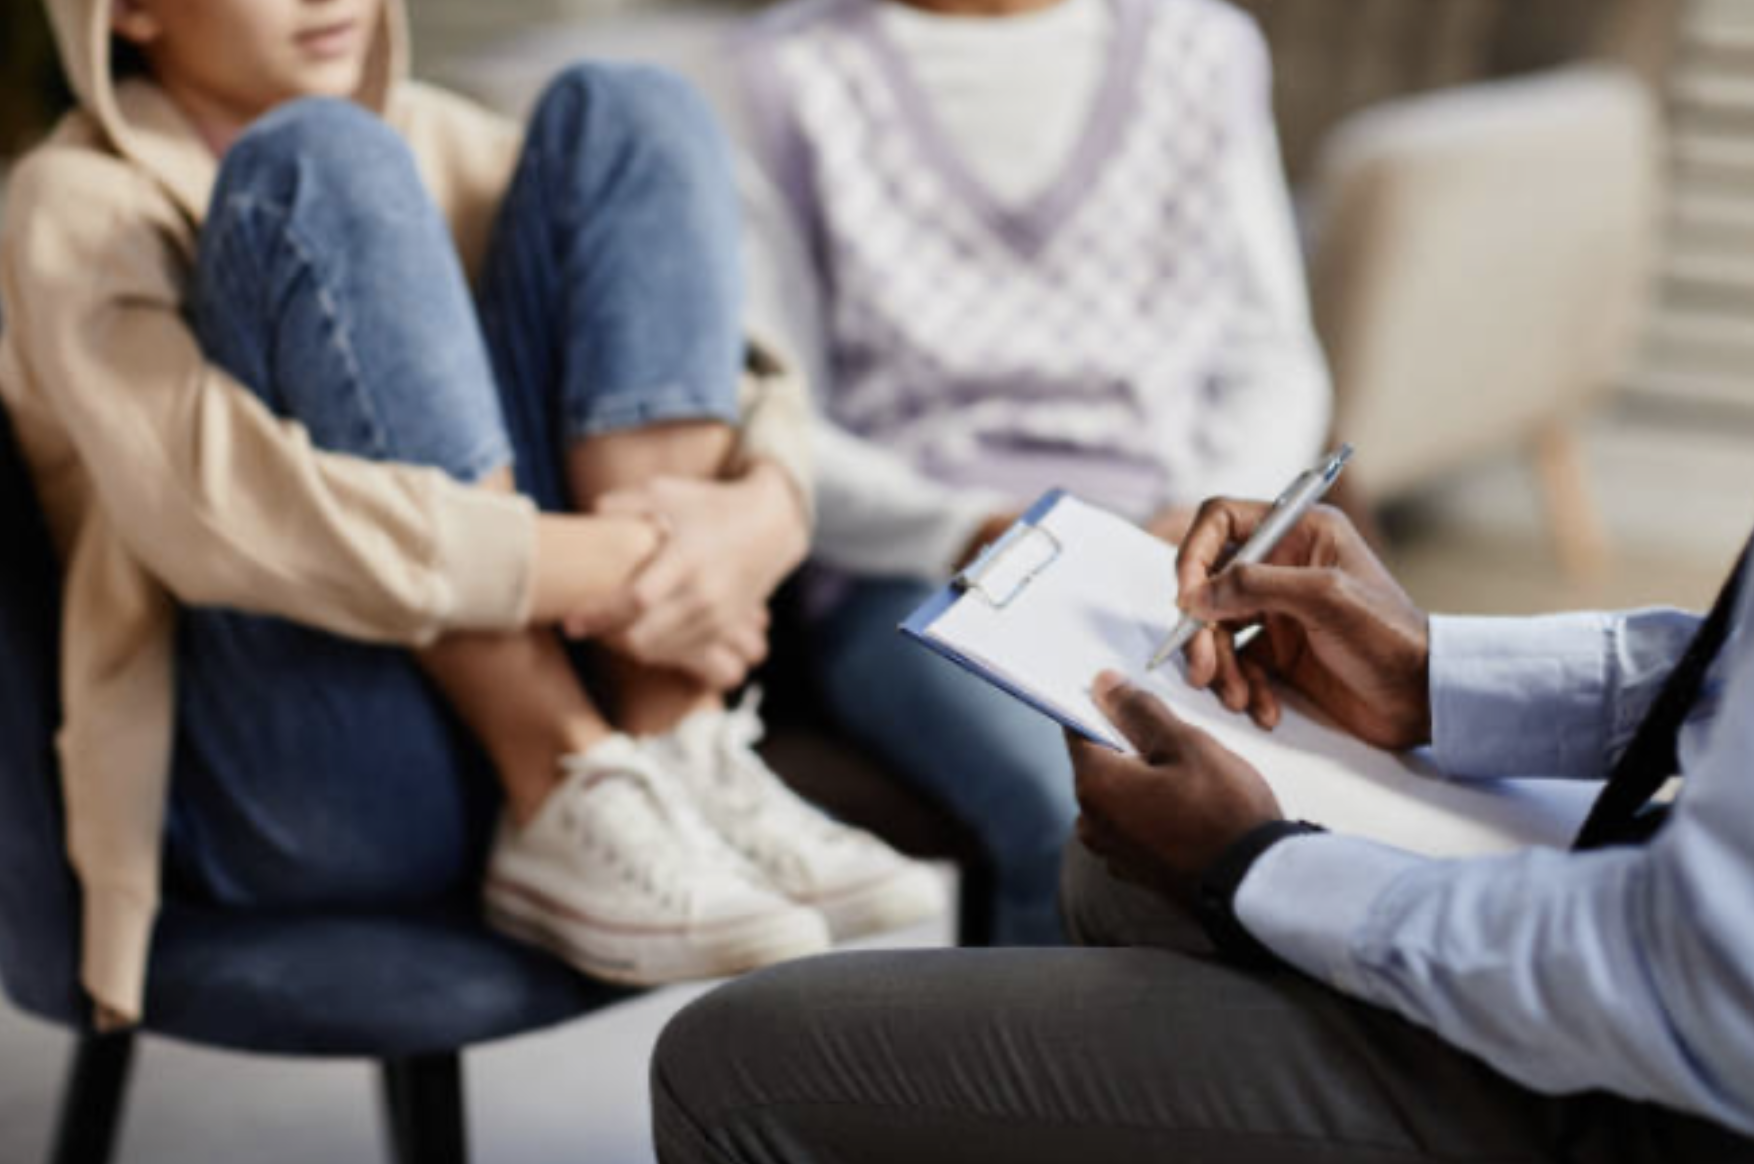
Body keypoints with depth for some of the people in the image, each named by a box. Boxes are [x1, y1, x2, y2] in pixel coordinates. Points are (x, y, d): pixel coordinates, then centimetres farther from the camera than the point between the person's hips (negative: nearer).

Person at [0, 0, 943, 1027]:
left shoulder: (432, 140, 17)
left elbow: (743, 377, 7)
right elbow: (212, 512, -22)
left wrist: (764, 512, -16)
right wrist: (599, 568, -23)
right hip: (306, 795, -5)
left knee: (624, 119, -3)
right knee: (325, 166, -19)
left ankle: (686, 761, -16)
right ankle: (573, 811, -24)